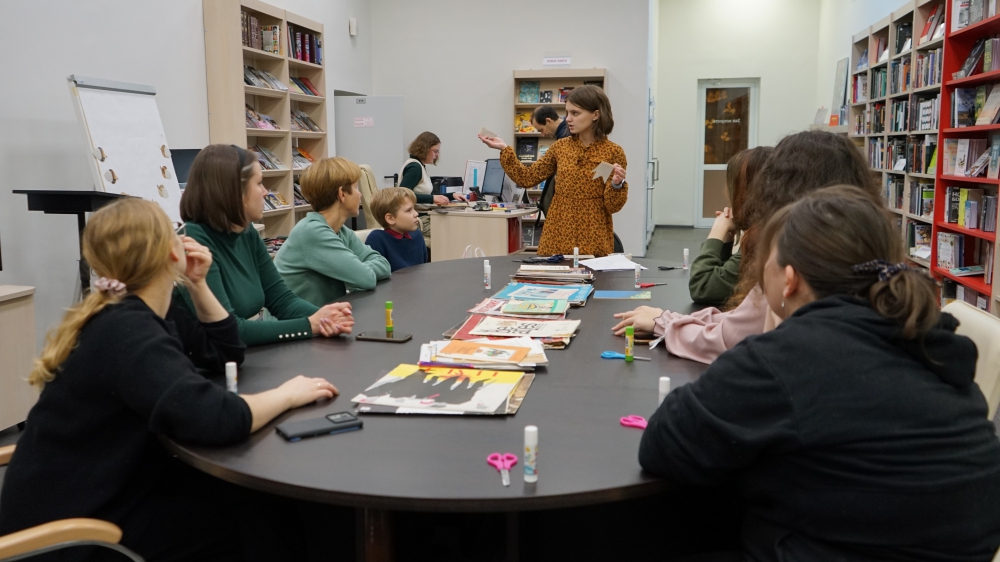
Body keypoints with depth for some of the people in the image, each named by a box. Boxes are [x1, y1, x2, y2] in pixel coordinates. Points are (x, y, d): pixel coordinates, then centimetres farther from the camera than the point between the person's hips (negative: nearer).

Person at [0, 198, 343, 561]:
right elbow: (211, 418, -41)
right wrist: (287, 394, -25)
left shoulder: (142, 314, 2)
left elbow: (225, 353, 13)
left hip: (109, 489, 9)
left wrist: (198, 286, 0)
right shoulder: (128, 332, -28)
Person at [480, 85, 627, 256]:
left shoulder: (613, 152, -6)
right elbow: (528, 178, 7)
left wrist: (616, 183, -25)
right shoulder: (560, 147, 5)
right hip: (557, 236, 4)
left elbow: (613, 206, -6)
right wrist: (504, 149, 0)